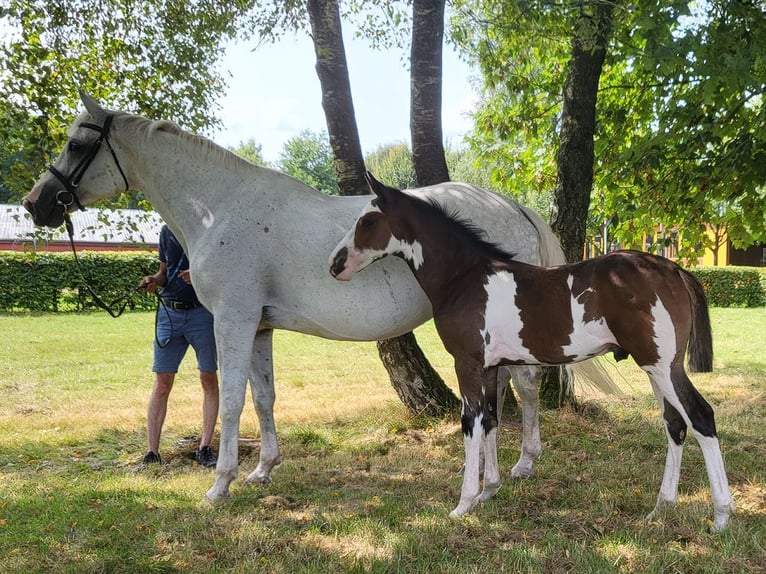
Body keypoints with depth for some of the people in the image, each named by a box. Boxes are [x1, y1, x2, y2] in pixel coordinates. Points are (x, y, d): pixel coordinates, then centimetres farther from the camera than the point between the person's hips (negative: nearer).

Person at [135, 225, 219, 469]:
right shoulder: (167, 231, 11)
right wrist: (155, 280, -4)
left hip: (203, 311, -3)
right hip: (169, 312, 4)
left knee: (209, 379, 2)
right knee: (162, 383, 2)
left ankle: (205, 448, 11)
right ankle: (152, 453, 7)